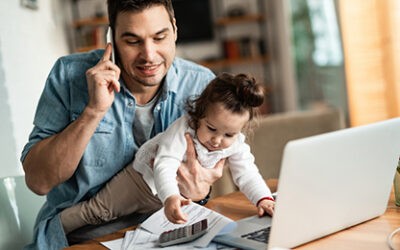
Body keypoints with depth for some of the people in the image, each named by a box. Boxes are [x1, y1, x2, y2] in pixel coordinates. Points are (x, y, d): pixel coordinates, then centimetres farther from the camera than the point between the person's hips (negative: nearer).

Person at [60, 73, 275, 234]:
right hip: (147, 177, -5)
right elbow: (165, 166, -43)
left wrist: (264, 198, -33)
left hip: (185, 193, 5)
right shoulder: (182, 129, -34)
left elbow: (247, 174, -15)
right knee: (98, 210, -5)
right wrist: (170, 197, -61)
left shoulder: (236, 145, -18)